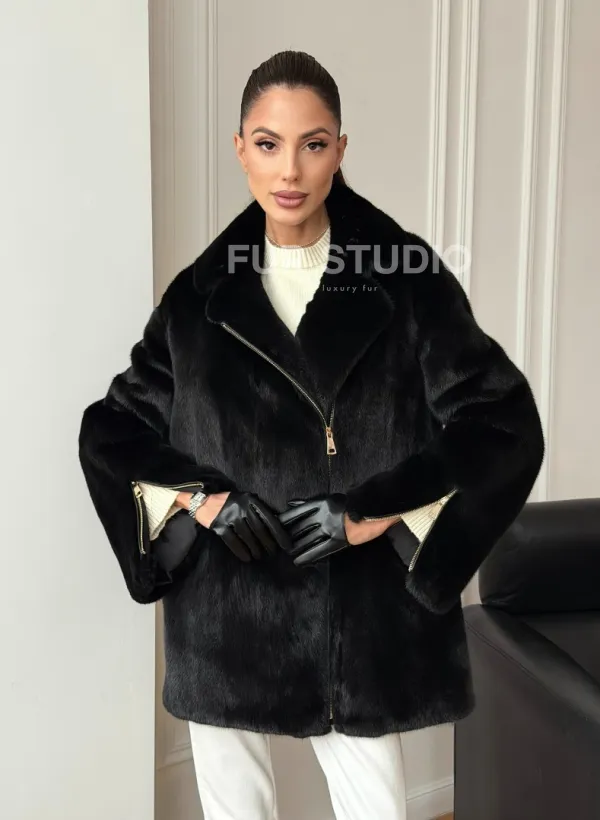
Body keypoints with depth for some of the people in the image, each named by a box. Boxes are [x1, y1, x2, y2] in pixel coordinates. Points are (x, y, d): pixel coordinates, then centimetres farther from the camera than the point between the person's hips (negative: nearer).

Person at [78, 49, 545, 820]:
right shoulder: (200, 295, 4)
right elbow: (108, 430, 9)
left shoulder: (408, 281, -3)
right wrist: (203, 498, -8)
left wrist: (370, 514, -14)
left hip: (361, 613, -2)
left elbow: (505, 427, -5)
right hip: (225, 617, 2)